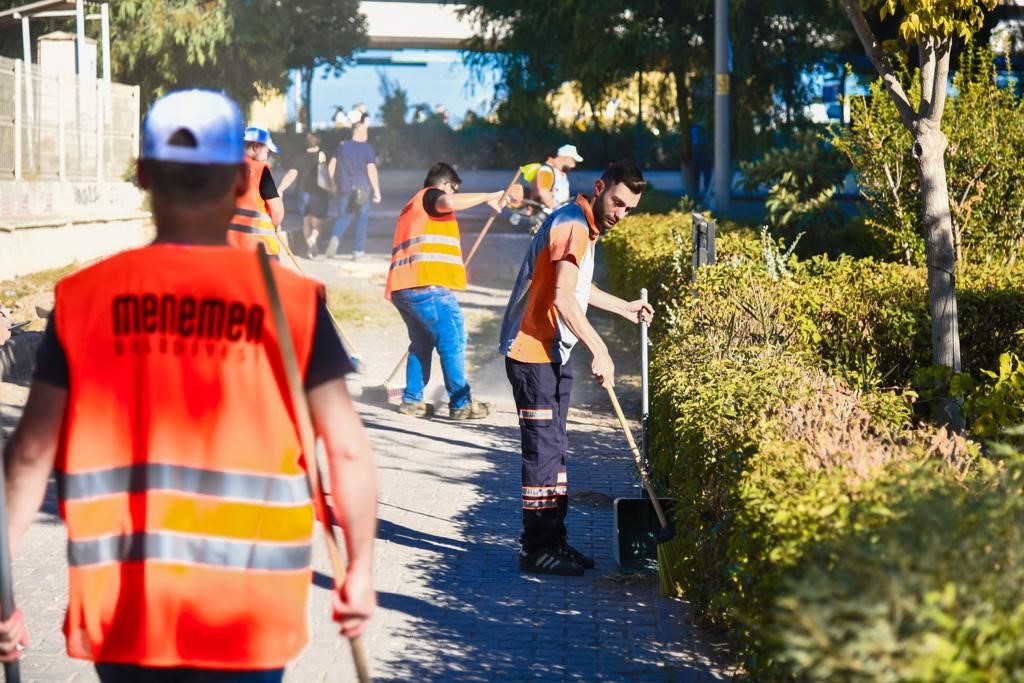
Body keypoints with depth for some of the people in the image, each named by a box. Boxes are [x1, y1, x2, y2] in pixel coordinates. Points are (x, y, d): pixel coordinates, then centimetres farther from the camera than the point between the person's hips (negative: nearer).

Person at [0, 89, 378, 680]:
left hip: (121, 610, 2)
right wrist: (361, 567, 7)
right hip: (248, 611, -2)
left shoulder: (85, 298, -2)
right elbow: (347, 448, -5)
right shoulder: (291, 301, -6)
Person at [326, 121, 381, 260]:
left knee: (343, 217, 11)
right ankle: (358, 250, 10)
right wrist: (377, 191, -8)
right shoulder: (367, 148, -6)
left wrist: (333, 183, 18)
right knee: (362, 219, 8)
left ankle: (335, 238, -17)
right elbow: (371, 170, -12)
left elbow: (332, 165, 7)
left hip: (345, 189, 3)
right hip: (362, 189, -3)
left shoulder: (342, 146, 6)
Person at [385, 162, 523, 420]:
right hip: (426, 285, -10)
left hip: (402, 288, 10)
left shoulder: (413, 206, 30)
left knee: (421, 344, 21)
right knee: (452, 343, -5)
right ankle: (461, 403, -5)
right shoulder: (430, 196, 1)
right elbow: (448, 203, -22)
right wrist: (489, 197, -14)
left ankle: (412, 399, 21)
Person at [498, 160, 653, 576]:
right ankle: (537, 549, -2)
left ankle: (553, 540, 20)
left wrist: (623, 307, 39)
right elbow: (562, 298, -29)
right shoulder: (573, 226, -18)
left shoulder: (584, 225, 15)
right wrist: (599, 350, -30)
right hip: (532, 353, -11)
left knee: (553, 448, 14)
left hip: (554, 354, 11)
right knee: (543, 449, -7)